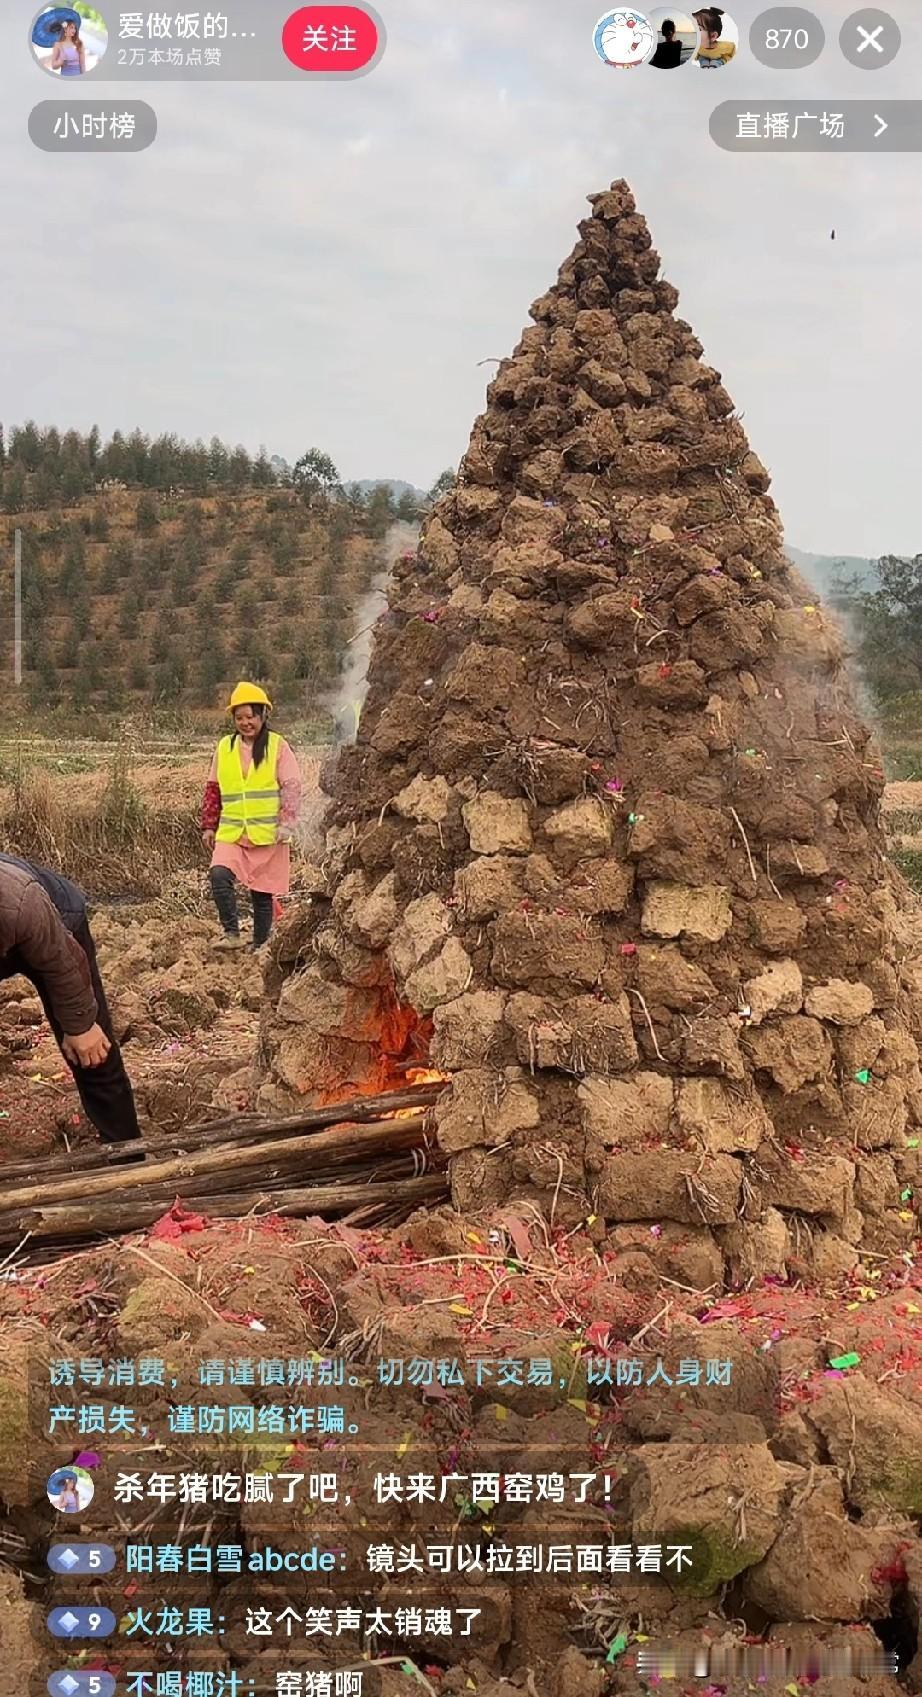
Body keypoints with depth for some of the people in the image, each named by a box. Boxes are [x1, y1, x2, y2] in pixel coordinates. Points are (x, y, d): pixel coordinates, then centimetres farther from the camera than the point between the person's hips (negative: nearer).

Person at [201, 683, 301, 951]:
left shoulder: (277, 746, -1)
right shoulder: (225, 748, 10)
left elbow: (292, 787, -4)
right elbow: (212, 789, 16)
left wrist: (286, 824, -13)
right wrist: (208, 826, 13)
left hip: (267, 835, -2)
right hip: (231, 833, 2)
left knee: (263, 893, 4)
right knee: (219, 875, -22)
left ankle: (260, 946, 18)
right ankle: (232, 933, -14)